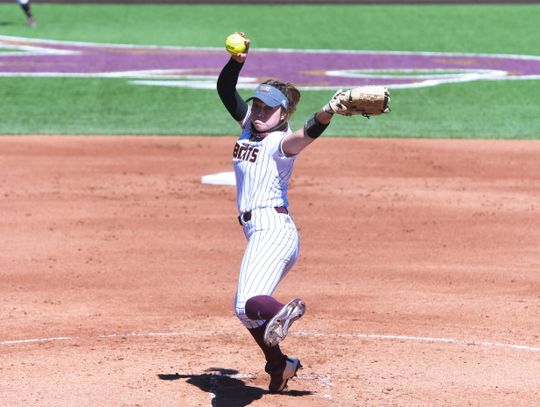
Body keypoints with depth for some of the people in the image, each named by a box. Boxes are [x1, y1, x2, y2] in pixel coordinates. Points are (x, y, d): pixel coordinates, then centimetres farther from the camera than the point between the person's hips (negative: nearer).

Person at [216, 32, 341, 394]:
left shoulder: (281, 142, -10)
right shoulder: (249, 127, 14)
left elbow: (307, 134, -32)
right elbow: (226, 89, 15)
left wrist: (328, 112, -51)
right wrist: (237, 61, -2)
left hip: (274, 230, -9)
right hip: (261, 232, 9)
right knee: (245, 309, 13)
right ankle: (279, 365, 19)